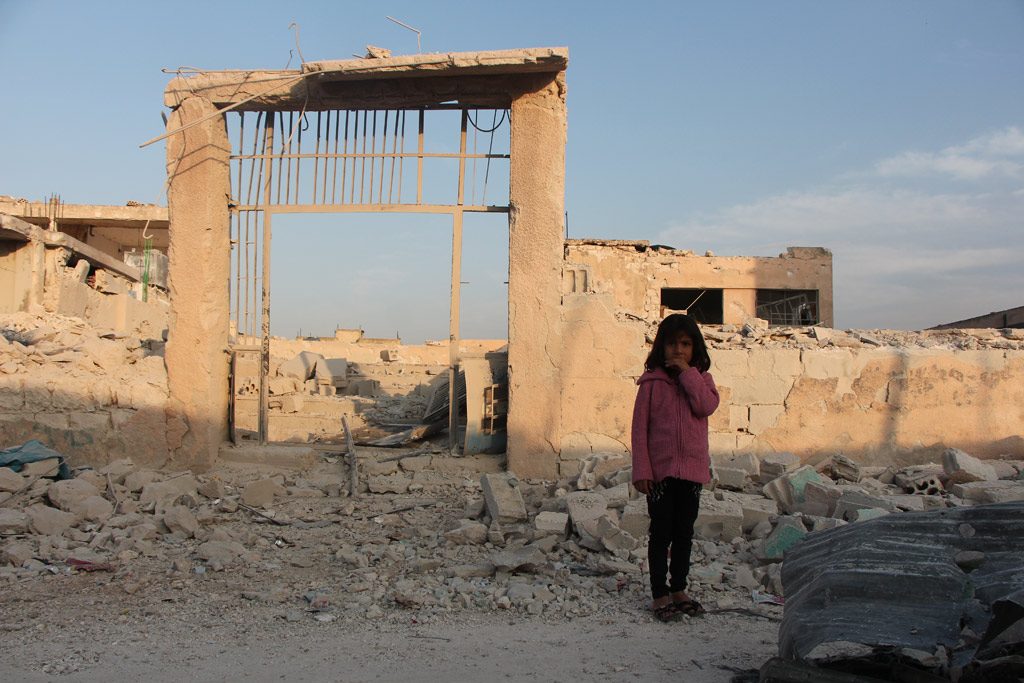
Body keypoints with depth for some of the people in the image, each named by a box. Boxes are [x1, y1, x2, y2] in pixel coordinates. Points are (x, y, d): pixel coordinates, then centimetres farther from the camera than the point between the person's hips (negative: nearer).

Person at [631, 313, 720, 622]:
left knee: (685, 533, 13)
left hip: (692, 469, 3)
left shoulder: (701, 379, 6)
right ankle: (660, 594, 14)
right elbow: (640, 426, -5)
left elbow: (707, 406, -15)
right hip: (660, 469, -3)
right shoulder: (652, 381, -4)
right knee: (661, 533, 4)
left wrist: (687, 372, -15)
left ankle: (679, 589, 27)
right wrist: (642, 470, -11)